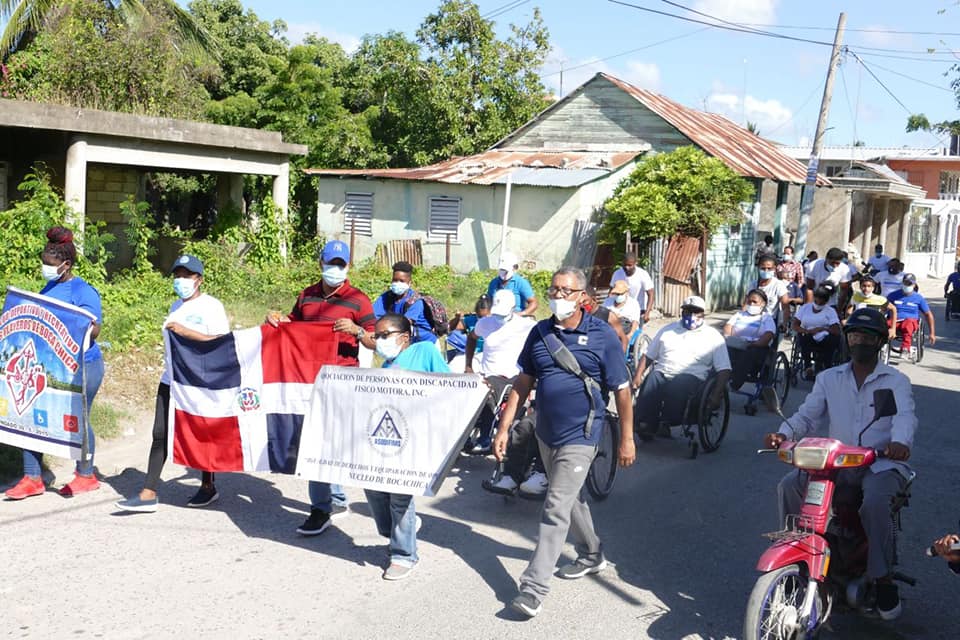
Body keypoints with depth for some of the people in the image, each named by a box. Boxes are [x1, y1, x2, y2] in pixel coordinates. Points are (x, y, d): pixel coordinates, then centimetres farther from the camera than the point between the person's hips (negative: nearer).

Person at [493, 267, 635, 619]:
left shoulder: (602, 335, -12)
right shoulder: (540, 332, 2)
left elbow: (622, 390, -8)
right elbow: (524, 382, 7)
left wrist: (626, 439, -8)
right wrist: (504, 427, 4)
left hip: (579, 436, -6)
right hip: (546, 433, 6)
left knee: (556, 509, -10)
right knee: (571, 497, 22)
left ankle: (534, 588, -8)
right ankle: (591, 555, 43)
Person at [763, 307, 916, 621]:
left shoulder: (896, 381, 3)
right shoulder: (828, 379, 13)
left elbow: (905, 416, -15)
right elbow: (807, 416, 4)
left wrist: (900, 442, -40)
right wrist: (783, 434, -19)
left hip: (882, 463, -3)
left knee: (875, 501, -35)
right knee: (789, 485, -21)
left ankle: (883, 580, -18)